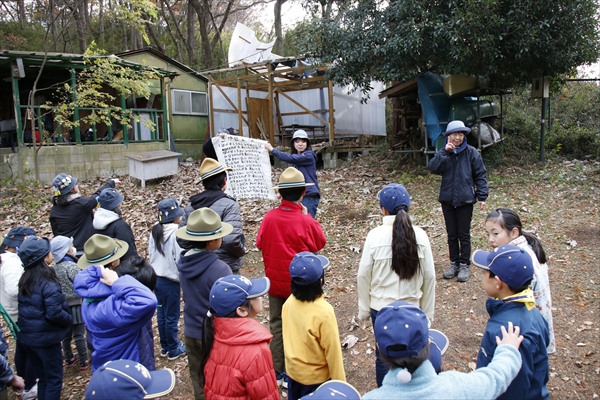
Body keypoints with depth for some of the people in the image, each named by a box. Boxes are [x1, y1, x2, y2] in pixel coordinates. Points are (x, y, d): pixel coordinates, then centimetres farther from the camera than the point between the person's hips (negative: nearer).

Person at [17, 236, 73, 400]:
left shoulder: (24, 280, 3)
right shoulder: (48, 283, -21)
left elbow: (25, 307, 11)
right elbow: (54, 313, -24)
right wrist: (70, 320, -7)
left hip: (27, 336, 8)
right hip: (45, 337, -8)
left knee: (43, 377, 21)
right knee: (54, 379, 7)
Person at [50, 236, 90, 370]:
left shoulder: (56, 266, 4)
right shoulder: (71, 266, -19)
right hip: (75, 305, -7)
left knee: (66, 334, 17)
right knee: (79, 335, 2)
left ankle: (69, 359, 30)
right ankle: (84, 361, 11)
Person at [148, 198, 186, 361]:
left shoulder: (155, 231, 0)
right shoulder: (175, 233, -22)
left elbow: (151, 254, 9)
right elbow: (180, 259, -18)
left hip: (156, 278, 7)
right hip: (170, 280, -7)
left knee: (161, 313, 18)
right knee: (172, 316, 7)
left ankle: (165, 346, 32)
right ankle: (173, 349, 21)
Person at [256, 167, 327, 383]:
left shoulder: (269, 217, -12)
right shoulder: (306, 221, -21)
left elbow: (260, 243, 2)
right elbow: (320, 243, -3)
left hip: (275, 281, 3)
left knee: (276, 325, 17)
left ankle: (277, 372, 28)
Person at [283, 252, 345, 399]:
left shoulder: (289, 302, -13)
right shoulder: (324, 312, -30)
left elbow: (288, 337, 1)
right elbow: (332, 351, -20)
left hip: (293, 371, 5)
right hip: (316, 377, -5)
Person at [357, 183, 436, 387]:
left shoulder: (375, 236, -14)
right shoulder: (420, 235, -10)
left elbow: (364, 275, -8)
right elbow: (429, 276, -3)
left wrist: (364, 309, 6)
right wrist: (427, 311, 10)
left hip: (381, 307, -1)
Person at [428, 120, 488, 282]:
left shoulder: (471, 152, -3)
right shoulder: (443, 153, 3)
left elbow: (480, 175, -2)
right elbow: (433, 168, -15)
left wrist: (482, 196, -7)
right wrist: (445, 152, -21)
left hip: (465, 200, -2)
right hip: (447, 200, 3)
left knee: (464, 235, 4)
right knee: (451, 234, 12)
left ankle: (464, 265, 16)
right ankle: (454, 264, 23)